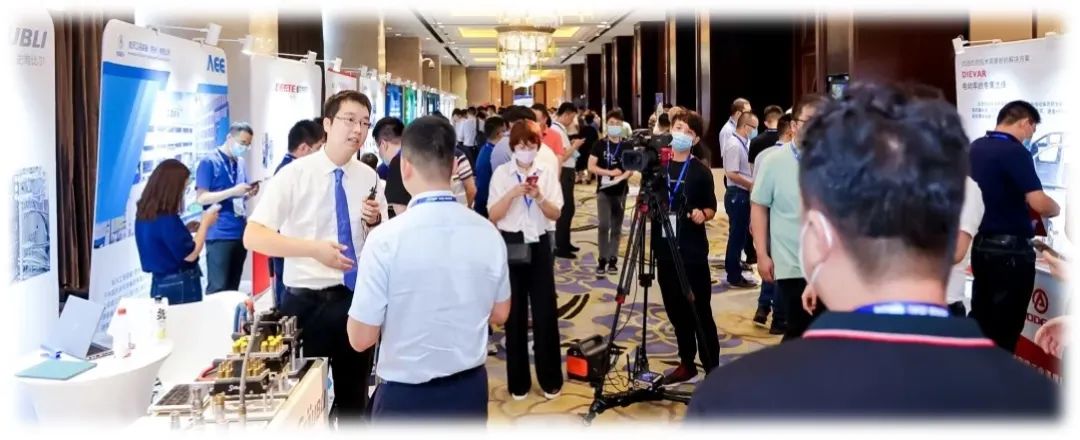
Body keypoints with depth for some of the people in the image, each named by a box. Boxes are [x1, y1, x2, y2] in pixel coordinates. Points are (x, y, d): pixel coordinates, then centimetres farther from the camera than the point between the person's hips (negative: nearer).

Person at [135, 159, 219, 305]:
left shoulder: (143, 213, 3)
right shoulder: (167, 219, -23)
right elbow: (190, 255, -18)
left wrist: (187, 228, 9)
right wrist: (205, 223, -9)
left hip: (159, 282, 8)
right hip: (180, 285, -8)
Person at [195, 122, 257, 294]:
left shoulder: (241, 163, 15)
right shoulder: (209, 162, -7)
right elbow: (201, 198, -12)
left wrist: (249, 193, 0)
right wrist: (233, 191, -21)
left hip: (240, 233, 7)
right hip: (219, 235, -7)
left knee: (233, 288, 9)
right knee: (217, 288, -7)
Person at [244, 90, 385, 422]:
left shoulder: (369, 177, 2)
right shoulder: (294, 174, -11)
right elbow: (253, 237, -18)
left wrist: (374, 222, -11)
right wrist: (314, 248, -29)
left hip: (357, 297, 4)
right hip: (308, 301, -4)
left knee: (354, 392, 19)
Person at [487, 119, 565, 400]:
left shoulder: (548, 173, 4)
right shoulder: (501, 173, -1)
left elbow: (556, 214, -1)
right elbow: (492, 215, -5)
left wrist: (539, 197, -18)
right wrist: (512, 194, -19)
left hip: (539, 245, 1)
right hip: (511, 245, -1)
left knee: (545, 311, 3)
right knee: (515, 313, 6)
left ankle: (550, 379, 15)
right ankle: (518, 381, 17)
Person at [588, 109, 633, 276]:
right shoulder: (600, 145, 0)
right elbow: (591, 167, -5)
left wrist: (621, 177, -17)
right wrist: (610, 172, -15)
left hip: (620, 190, 2)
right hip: (604, 190, -2)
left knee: (616, 227, 7)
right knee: (603, 225, -14)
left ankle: (613, 260, 14)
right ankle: (602, 260, -9)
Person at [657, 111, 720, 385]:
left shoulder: (701, 171, -3)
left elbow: (711, 208, 3)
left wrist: (702, 214, -18)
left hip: (693, 250, -4)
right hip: (665, 249, 4)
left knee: (700, 310, -2)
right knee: (676, 310, 11)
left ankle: (712, 369, 5)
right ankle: (687, 363, 24)